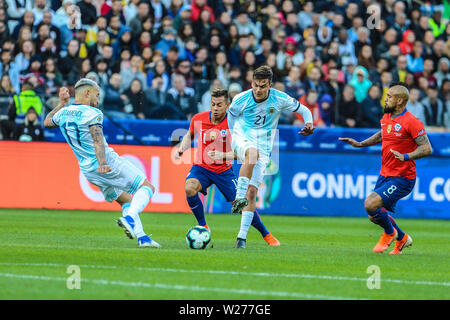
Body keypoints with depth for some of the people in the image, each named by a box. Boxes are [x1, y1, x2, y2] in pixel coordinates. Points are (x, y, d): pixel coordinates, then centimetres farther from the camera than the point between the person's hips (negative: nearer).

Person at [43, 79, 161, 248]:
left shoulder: (63, 113, 10)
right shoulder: (93, 114, -11)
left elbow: (47, 122, 33)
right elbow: (97, 141, -25)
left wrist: (62, 103, 39)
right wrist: (103, 163, -36)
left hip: (87, 170, 8)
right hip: (109, 162, -8)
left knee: (127, 201, 20)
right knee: (147, 187, 1)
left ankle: (142, 238, 7)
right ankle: (129, 218, -24)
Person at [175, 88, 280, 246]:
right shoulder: (198, 119, -6)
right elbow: (190, 135, 16)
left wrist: (222, 155, -33)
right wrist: (181, 149, -2)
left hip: (224, 171, -1)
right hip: (201, 168, 1)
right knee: (190, 189, -30)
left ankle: (266, 235, 20)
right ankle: (203, 226, -9)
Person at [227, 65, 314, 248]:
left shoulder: (280, 99, -5)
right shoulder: (241, 100, -5)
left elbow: (304, 110, 6)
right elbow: (231, 114, 17)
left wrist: (309, 124, -13)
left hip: (264, 147, 1)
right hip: (242, 140, -1)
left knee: (252, 191, -8)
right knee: (252, 152, -40)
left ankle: (242, 237, -5)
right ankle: (239, 197, -43)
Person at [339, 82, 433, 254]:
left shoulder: (411, 122, -17)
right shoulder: (386, 117, 8)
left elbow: (427, 148, -19)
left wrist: (406, 156, -32)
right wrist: (360, 144, 18)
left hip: (402, 179, -8)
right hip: (385, 175, 8)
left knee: (371, 204, -21)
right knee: (375, 216, 10)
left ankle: (390, 233, 7)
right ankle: (402, 239, 35)